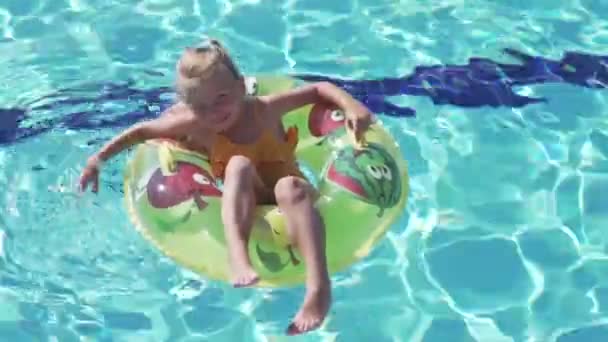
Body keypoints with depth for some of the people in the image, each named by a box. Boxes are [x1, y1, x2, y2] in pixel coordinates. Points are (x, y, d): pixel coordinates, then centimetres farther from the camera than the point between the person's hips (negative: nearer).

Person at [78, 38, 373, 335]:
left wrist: (350, 105, -18)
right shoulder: (195, 126, -7)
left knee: (289, 187, -38)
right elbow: (141, 131, 5)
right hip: (248, 211, 1)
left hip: (290, 202, -1)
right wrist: (98, 158, -1)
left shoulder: (264, 109, -10)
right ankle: (238, 258, -49)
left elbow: (318, 89, -1)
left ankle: (318, 286, -53)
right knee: (239, 165, -30)